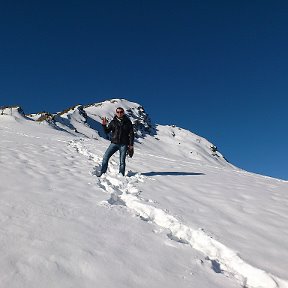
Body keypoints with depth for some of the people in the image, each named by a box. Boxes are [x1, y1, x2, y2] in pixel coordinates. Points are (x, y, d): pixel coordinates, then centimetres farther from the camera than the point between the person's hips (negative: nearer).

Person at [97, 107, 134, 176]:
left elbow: (131, 134, 4)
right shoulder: (113, 122, 9)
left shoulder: (127, 122, 4)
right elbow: (107, 131, 9)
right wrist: (104, 125, -9)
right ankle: (102, 172, 0)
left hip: (124, 144, -2)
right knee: (105, 157, -10)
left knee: (122, 161, -1)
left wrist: (131, 145, -3)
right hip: (114, 143, 2)